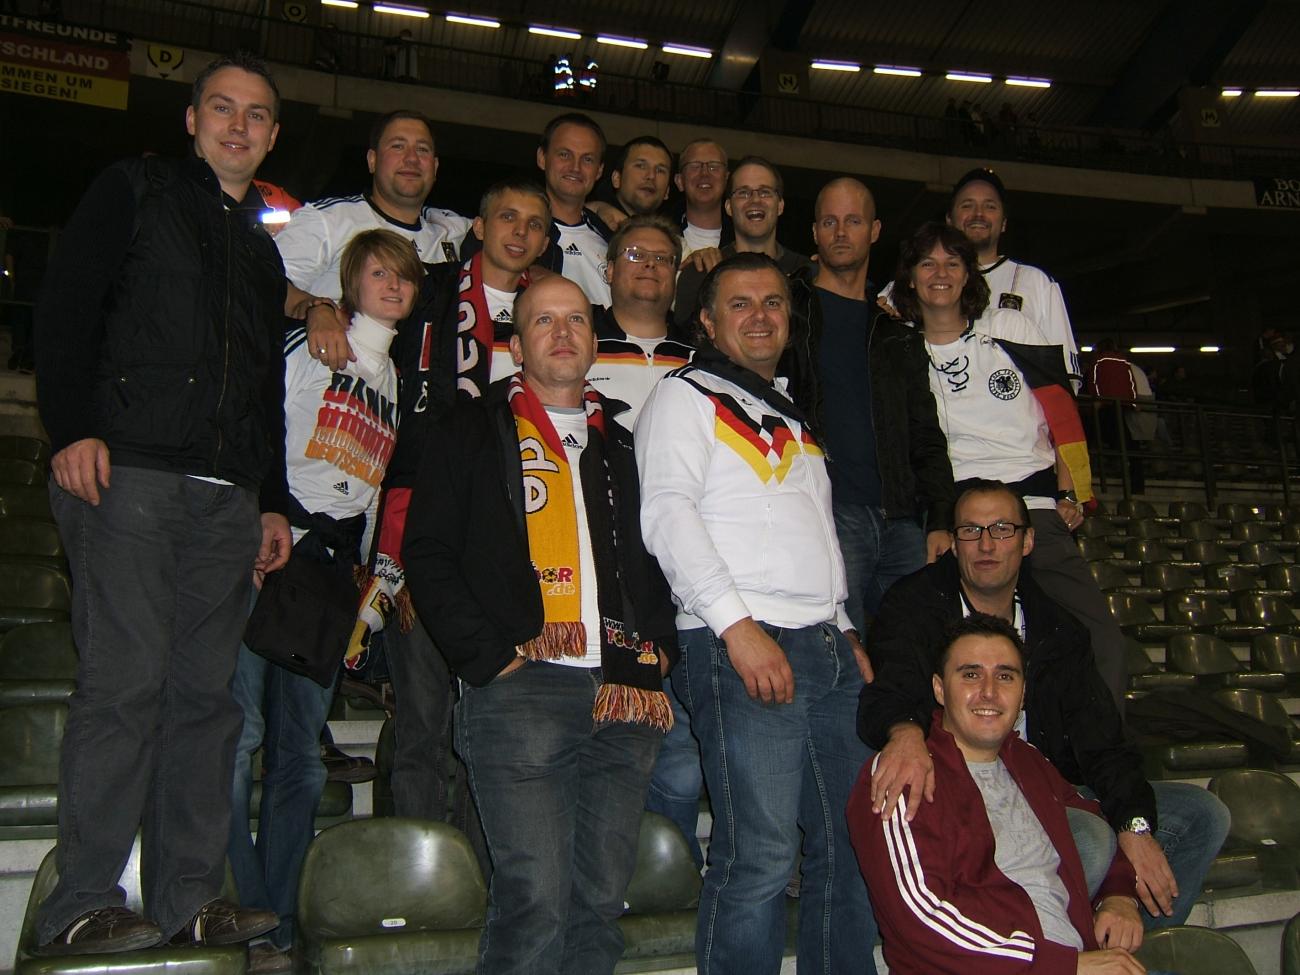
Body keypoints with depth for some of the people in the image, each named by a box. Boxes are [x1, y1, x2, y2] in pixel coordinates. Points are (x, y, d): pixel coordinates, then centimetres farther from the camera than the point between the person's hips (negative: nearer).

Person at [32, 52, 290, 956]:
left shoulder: (262, 245, 26)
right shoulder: (136, 189, 11)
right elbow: (66, 305, -1)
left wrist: (274, 500, 18)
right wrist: (73, 428, -13)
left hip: (228, 497, 6)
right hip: (127, 473, -5)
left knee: (206, 693, 2)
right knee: (127, 679, -11)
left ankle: (188, 897, 8)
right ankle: (83, 904, -1)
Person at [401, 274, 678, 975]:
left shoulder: (623, 445, 22)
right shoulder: (472, 432, 10)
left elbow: (662, 553, 21)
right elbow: (427, 554, 1)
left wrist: (659, 645, 4)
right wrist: (491, 655, -9)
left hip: (625, 696, 4)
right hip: (520, 688, -4)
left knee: (602, 898, 6)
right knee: (536, 897, -11)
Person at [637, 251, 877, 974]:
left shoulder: (794, 415, 26)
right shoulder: (686, 396, 3)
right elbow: (667, 515, -11)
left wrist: (845, 631, 17)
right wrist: (739, 626, -19)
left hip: (828, 649, 8)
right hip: (740, 645, -7)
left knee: (852, 847, 8)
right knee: (763, 856, -8)